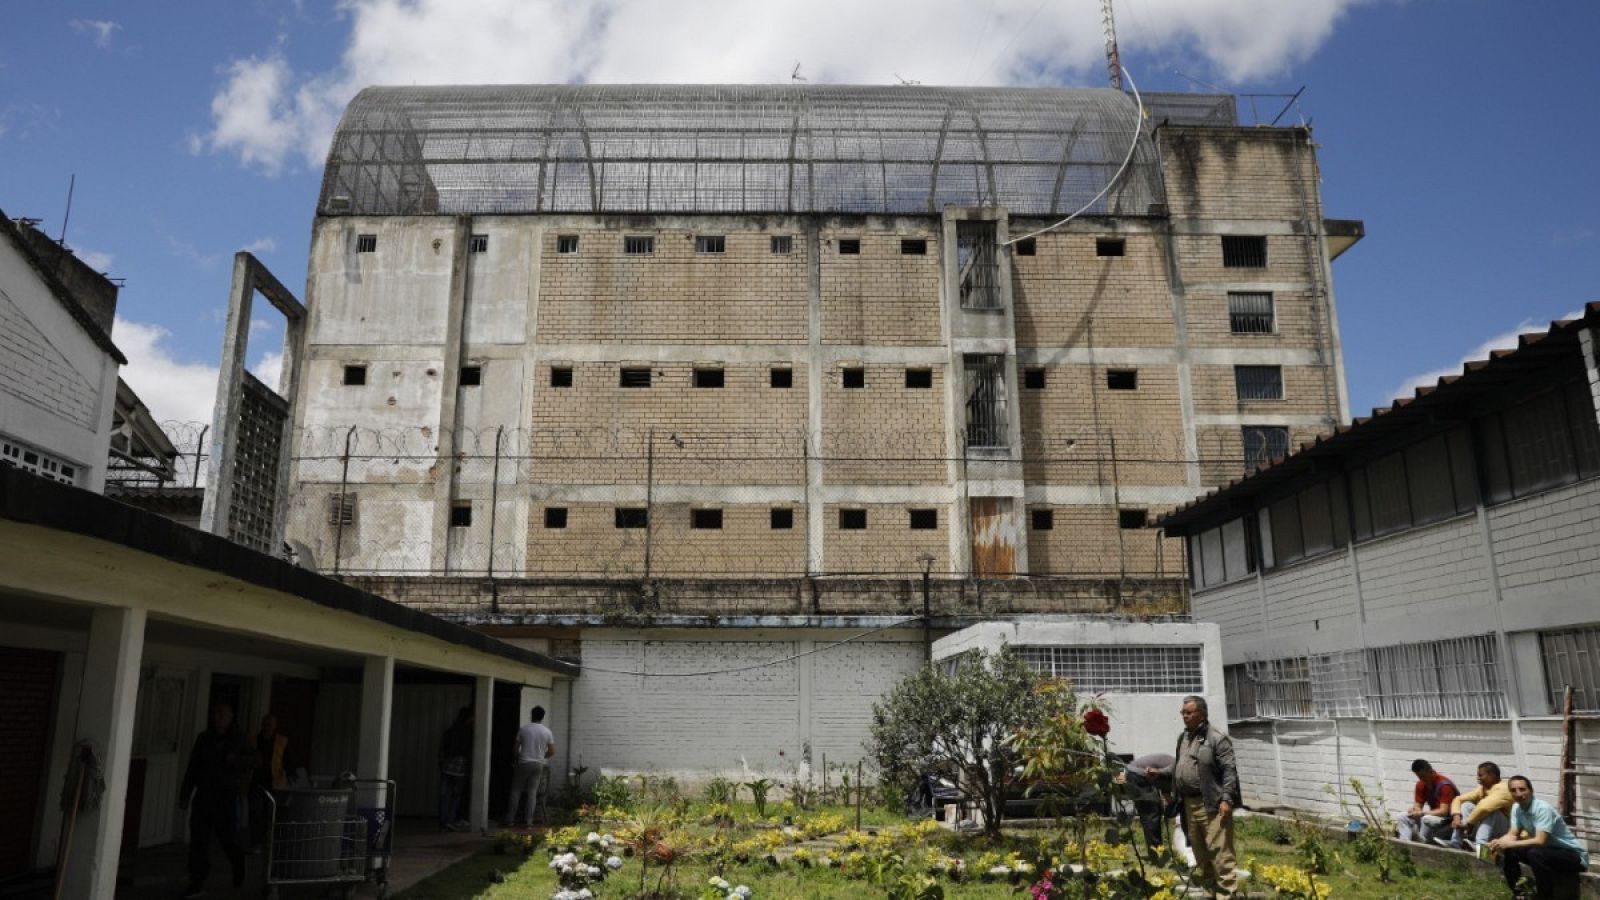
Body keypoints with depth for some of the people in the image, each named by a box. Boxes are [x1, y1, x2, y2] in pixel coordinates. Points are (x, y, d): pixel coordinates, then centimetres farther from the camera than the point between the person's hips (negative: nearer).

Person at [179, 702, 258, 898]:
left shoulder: (239, 739, 2)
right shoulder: (204, 739, 9)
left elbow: (253, 761, -1)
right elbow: (192, 768, 12)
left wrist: (236, 760, -21)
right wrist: (185, 795, 10)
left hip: (227, 796, -3)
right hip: (204, 794, 3)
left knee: (227, 838, 1)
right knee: (198, 839, 0)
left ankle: (238, 867, 30)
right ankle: (197, 882, 10)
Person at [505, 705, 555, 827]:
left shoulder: (523, 729, -4)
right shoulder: (547, 732, 0)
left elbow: (516, 748, 0)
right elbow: (552, 752, 2)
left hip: (523, 763, -2)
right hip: (538, 764, 2)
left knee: (516, 791, 8)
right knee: (532, 792, 6)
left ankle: (510, 818, 7)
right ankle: (529, 820, 3)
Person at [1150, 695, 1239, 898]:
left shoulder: (1217, 739, -9)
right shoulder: (1183, 738, 16)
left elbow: (1229, 771, -13)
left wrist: (1226, 799, -19)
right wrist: (1159, 772, 16)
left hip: (1211, 804, -8)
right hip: (1189, 804, 8)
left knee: (1219, 852, -9)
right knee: (1200, 852, 15)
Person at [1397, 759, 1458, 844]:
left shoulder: (1444, 785, -20)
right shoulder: (1421, 785, 2)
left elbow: (1444, 811, -25)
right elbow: (1417, 805, 5)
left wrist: (1422, 813, -30)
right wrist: (1414, 810, -19)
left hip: (1449, 818, -8)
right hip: (1433, 816, 8)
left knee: (1427, 819, -36)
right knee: (1403, 818, -8)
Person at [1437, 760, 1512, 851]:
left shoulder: (1502, 789, -19)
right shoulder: (1482, 788, 6)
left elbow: (1484, 807, -35)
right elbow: (1458, 799, 4)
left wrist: (1467, 824, -27)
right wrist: (1456, 817, -15)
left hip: (1503, 831, -7)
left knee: (1489, 811, -30)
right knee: (1467, 805, -7)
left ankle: (1480, 844, -49)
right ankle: (1455, 842, -22)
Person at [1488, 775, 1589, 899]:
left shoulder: (1543, 809, -27)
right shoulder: (1516, 808, -3)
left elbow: (1540, 841, -33)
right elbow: (1512, 835, -2)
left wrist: (1508, 844, -34)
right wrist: (1498, 843, -24)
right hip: (1546, 851, 8)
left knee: (1535, 853, -34)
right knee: (1507, 852, -6)